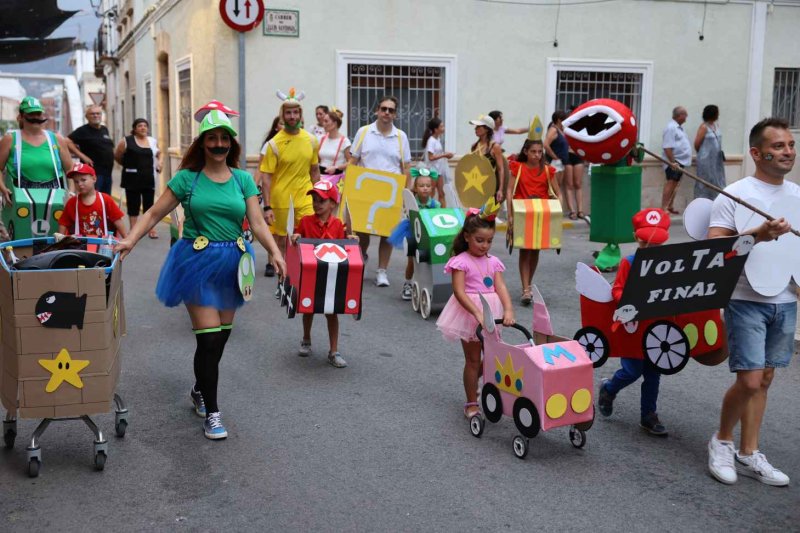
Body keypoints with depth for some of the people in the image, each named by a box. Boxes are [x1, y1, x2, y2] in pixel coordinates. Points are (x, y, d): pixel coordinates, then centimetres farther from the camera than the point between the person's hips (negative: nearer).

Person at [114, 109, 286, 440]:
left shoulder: (243, 179, 5)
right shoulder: (187, 178, -1)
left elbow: (257, 223, -1)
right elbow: (154, 214, 0)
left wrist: (274, 252, -16)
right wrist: (130, 240, -14)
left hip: (231, 263, 3)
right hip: (198, 261, -3)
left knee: (222, 335, 12)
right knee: (209, 338, -7)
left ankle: (200, 391, 37)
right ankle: (211, 412, 5)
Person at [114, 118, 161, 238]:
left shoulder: (153, 141, 10)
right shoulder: (127, 141, -4)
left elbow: (159, 154, 25)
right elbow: (117, 156, 2)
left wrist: (159, 163, 8)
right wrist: (128, 165, 8)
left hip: (149, 178, 3)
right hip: (133, 178, -3)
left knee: (149, 203, 6)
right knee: (133, 204, 2)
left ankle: (151, 228, 11)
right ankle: (133, 229, 9)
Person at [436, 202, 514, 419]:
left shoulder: (493, 262, 6)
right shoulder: (461, 262, -10)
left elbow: (501, 287, -5)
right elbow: (459, 292, -19)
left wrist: (508, 310, -22)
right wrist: (477, 313, -30)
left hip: (492, 313, 5)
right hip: (469, 314, -5)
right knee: (473, 360, 3)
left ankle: (475, 385, 39)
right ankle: (471, 403, 15)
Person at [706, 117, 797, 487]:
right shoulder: (734, 195, -10)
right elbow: (713, 247, -18)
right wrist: (758, 235, -29)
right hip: (746, 300, -6)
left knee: (764, 379, 11)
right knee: (750, 382, -9)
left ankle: (749, 454, 21)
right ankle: (722, 439, 16)